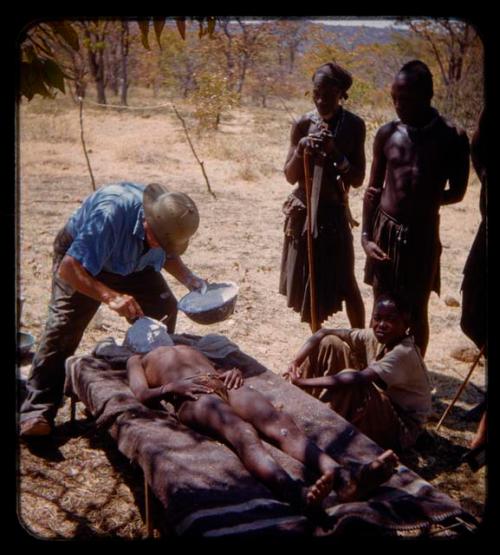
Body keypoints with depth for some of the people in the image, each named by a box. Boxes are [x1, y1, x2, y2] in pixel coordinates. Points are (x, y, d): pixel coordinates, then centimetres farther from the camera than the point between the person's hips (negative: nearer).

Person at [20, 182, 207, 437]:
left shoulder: (169, 220, -22)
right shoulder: (110, 214, -43)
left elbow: (168, 255, 2)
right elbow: (68, 269, -42)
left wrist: (188, 278, -16)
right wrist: (110, 296, -53)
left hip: (132, 262, 6)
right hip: (79, 256, -6)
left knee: (165, 308, -6)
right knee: (65, 323, -20)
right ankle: (37, 411, -17)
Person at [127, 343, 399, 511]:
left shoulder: (190, 348, 46)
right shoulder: (137, 360, 32)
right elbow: (142, 394, 12)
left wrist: (234, 371, 8)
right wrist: (171, 387, -9)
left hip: (224, 385, 5)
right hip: (191, 397, -5)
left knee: (280, 422, -30)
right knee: (242, 432, -40)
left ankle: (343, 477, -57)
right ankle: (296, 492, -69)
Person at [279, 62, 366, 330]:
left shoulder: (354, 125, -5)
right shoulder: (303, 124, -4)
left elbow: (357, 179, -7)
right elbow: (290, 176, -3)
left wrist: (334, 152, -22)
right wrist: (301, 149, -22)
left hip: (334, 212, -1)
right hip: (304, 211, 1)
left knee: (345, 283, 1)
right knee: (309, 282, 9)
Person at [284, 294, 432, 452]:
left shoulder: (404, 353, -27)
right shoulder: (375, 337, -6)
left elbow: (359, 380, -40)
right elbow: (324, 333, -8)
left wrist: (304, 382, -37)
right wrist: (295, 362, -23)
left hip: (402, 427, -8)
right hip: (379, 406, 8)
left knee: (348, 380, -36)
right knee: (330, 343, -4)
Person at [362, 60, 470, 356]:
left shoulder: (452, 137, -7)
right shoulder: (387, 133, -1)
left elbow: (457, 192, -1)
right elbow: (373, 188, 5)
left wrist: (424, 202, -14)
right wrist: (367, 236, -2)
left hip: (423, 234, -2)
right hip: (385, 231, 2)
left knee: (416, 311, 8)